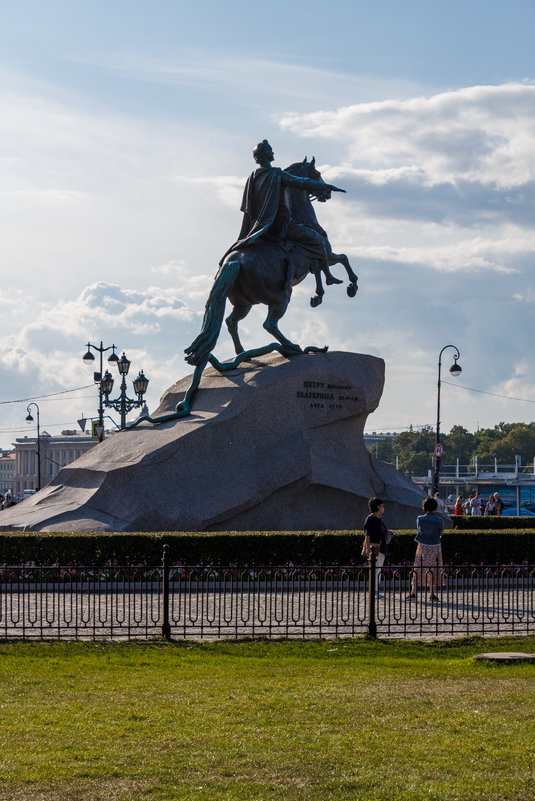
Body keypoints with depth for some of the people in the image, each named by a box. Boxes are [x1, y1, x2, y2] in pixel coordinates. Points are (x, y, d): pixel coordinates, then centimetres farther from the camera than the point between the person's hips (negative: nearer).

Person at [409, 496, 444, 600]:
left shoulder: (420, 519, -7)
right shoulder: (439, 521, -10)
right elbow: (440, 533, 2)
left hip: (422, 546, 1)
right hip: (435, 546, -1)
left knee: (418, 569, 10)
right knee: (434, 570, 8)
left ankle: (413, 592, 8)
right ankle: (433, 593, 10)